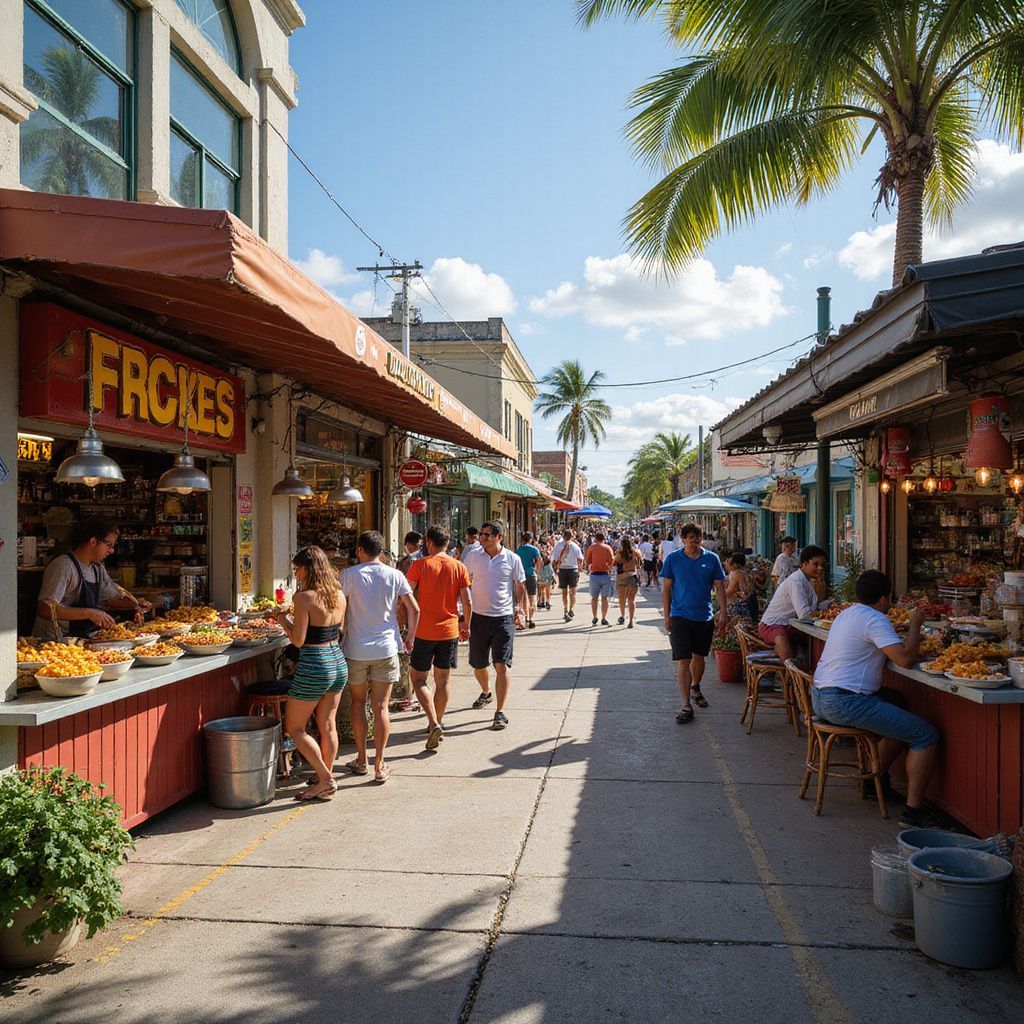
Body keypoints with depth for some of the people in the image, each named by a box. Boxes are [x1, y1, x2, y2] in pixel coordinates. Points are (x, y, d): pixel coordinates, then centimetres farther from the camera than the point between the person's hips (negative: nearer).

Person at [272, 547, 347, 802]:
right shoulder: (339, 595, 3)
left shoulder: (304, 597, -17)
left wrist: (282, 619, 0)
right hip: (338, 662, 7)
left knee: (294, 728, 8)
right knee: (328, 726, 17)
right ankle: (326, 777, 27)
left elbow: (298, 640, -16)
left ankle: (325, 780, 7)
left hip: (314, 667, -7)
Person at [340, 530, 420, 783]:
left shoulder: (349, 575, -7)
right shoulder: (395, 576, -1)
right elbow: (414, 609, -2)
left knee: (358, 702, 16)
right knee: (381, 707, 5)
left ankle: (361, 760, 23)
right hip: (386, 649, 1)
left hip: (356, 650, -1)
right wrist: (410, 637, 12)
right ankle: (379, 766, 6)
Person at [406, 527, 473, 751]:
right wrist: (466, 627, 14)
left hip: (424, 631, -3)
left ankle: (434, 723, -9)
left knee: (419, 679, 7)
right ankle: (438, 723, 23)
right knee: (442, 681, 14)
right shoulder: (459, 568, 1)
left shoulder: (420, 565, -6)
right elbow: (467, 602, 1)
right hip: (449, 631, 3)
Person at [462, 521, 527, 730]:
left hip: (503, 618, -2)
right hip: (478, 617, 3)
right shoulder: (473, 556, 1)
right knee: (478, 665, 15)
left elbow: (520, 588, 7)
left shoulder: (512, 559, -2)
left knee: (502, 666, -10)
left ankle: (500, 712, -3)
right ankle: (485, 692, 46)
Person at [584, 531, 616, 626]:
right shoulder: (608, 547, 1)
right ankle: (604, 619, 2)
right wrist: (609, 568, 9)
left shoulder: (592, 547, 2)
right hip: (605, 574, -1)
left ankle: (594, 618, 13)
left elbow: (587, 561, -1)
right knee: (605, 597, 4)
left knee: (594, 597, 12)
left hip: (594, 574, 1)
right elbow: (612, 561, -8)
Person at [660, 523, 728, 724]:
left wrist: (723, 612, -3)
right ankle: (687, 706, -7)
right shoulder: (673, 559, -3)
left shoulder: (711, 559, 1)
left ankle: (695, 688, 43)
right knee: (683, 661, -8)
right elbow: (666, 589, 1)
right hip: (680, 617, -2)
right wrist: (667, 617, -2)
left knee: (699, 657, 18)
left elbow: (720, 587, 5)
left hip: (704, 617, 3)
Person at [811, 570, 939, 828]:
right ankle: (913, 812, -4)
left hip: (821, 698, 10)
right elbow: (905, 659, -19)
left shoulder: (847, 613, 17)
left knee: (898, 702, 30)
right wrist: (915, 627, -5)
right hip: (845, 702, -10)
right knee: (927, 735, -5)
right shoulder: (875, 620, -12)